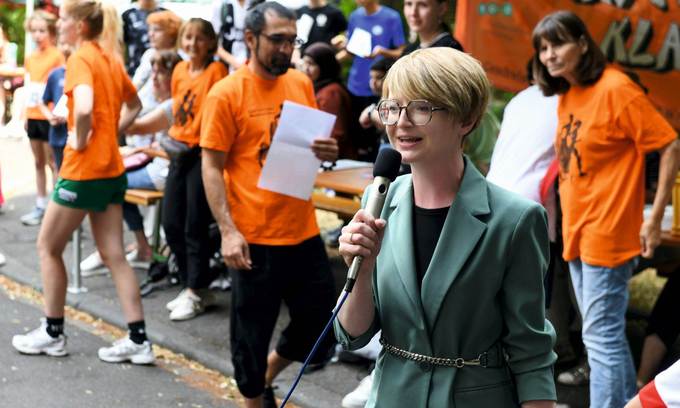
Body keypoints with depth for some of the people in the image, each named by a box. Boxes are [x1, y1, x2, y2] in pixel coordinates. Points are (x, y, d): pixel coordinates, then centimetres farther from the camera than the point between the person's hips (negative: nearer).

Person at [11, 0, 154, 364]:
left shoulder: (80, 59, -14)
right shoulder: (110, 60, 11)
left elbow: (84, 108, -32)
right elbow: (134, 105, 26)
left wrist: (80, 141, -16)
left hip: (83, 169, -8)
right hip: (112, 169, 8)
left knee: (48, 247, 10)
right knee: (114, 255, 8)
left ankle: (53, 333, 18)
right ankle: (138, 340, 7)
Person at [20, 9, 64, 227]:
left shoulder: (57, 56, -8)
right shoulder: (30, 58, 11)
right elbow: (29, 88, 15)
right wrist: (26, 115, 12)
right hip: (33, 117, 6)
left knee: (53, 163, -2)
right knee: (38, 162, 11)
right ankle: (40, 206, 17)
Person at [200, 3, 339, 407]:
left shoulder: (302, 83, 6)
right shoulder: (226, 93, -9)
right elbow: (212, 167, -9)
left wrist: (327, 151, -5)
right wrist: (228, 231, -17)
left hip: (304, 230, 6)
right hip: (254, 236, -5)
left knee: (322, 322, 13)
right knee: (253, 331, 7)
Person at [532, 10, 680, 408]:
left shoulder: (615, 88, -15)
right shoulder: (567, 95, 9)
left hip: (607, 234, -8)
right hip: (576, 231, 8)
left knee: (602, 337, -4)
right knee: (607, 334, 17)